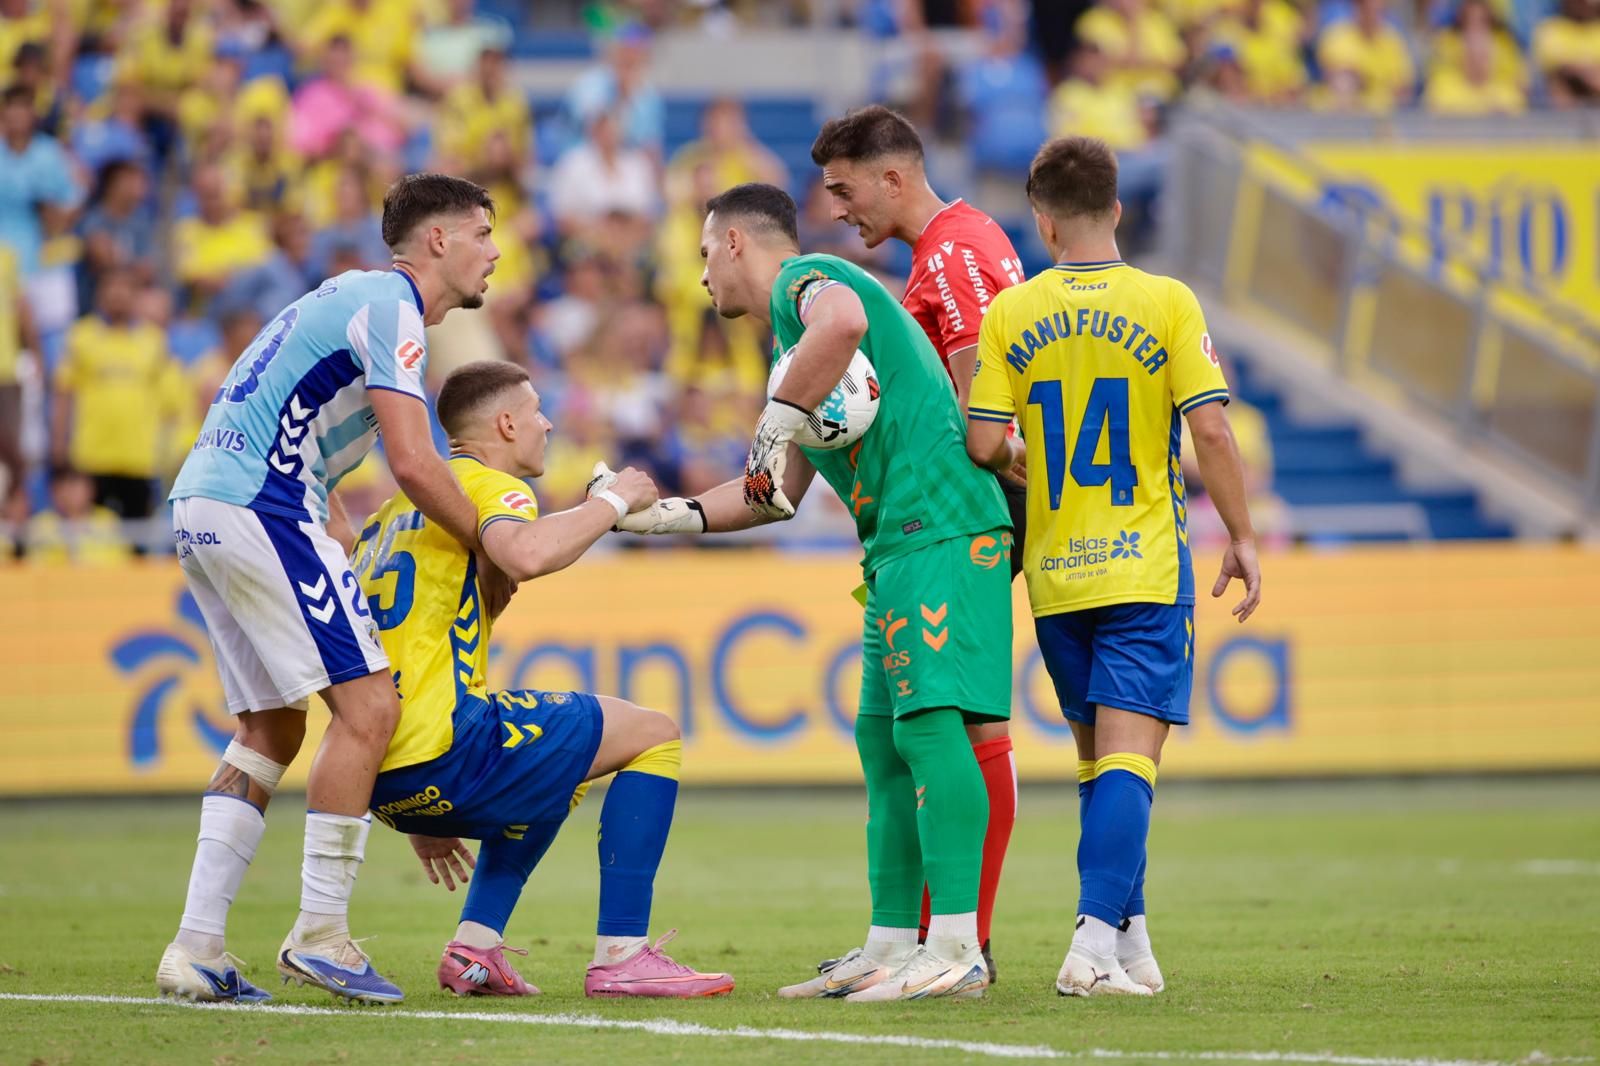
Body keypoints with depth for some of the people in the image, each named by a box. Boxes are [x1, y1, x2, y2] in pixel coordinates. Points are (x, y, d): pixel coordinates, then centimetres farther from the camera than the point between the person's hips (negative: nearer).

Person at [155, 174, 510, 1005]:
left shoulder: (360, 300, 23)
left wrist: (357, 569, 24)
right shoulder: (388, 307, -8)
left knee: (272, 727, 15)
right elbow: (413, 465, -17)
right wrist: (492, 554, -3)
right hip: (256, 506, -11)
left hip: (200, 502, 11)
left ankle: (196, 946, 10)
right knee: (367, 706, -9)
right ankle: (320, 933, -5)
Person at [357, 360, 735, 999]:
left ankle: (475, 948, 16)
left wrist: (421, 814, 33)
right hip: (443, 747, -9)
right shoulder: (484, 484, -1)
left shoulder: (395, 512, 26)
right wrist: (613, 502, -9)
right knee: (653, 735, 3)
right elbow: (526, 554, -27)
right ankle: (619, 956, -5)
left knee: (550, 777, 34)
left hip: (385, 783, 9)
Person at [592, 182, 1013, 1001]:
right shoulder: (793, 331, 30)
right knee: (883, 738, 10)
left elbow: (842, 322, -28)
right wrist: (665, 514, 25)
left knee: (929, 721, -15)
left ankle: (956, 948, -20)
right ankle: (891, 947, 12)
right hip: (902, 541, 11)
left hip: (935, 524, -11)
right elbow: (777, 495, 32)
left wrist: (776, 422, -19)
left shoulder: (803, 278, 0)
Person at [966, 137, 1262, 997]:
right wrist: (1241, 538, 2)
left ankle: (1129, 939, 18)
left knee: (1098, 758, 15)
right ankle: (1096, 942, -21)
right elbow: (1210, 429, -8)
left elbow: (983, 443, -5)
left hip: (1054, 572, 3)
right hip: (1144, 569, -3)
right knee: (1127, 760, -7)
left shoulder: (1010, 313, 0)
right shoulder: (1167, 303, -5)